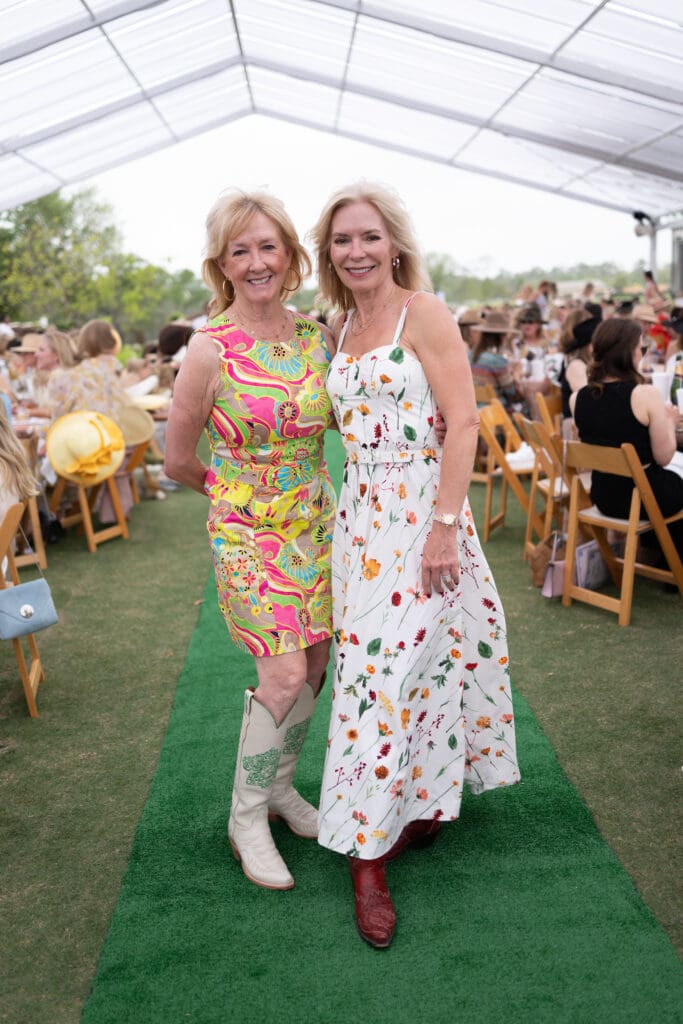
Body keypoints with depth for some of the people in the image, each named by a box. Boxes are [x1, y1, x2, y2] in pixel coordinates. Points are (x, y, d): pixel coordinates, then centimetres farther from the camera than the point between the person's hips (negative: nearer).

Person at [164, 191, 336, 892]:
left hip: (315, 519, 5)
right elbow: (178, 460, -5)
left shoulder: (316, 337, 0)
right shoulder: (210, 350, -15)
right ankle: (246, 814, 15)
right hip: (247, 527, -5)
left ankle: (280, 784, 33)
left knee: (315, 660, 9)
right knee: (284, 672, -8)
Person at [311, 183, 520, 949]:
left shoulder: (424, 313, -7)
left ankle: (368, 850, 10)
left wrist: (446, 527, -19)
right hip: (359, 516, 7)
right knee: (371, 660, 9)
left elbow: (463, 422, -14)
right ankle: (414, 806, 30)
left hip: (421, 513, -6)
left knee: (391, 665, -4)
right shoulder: (340, 327, 13)